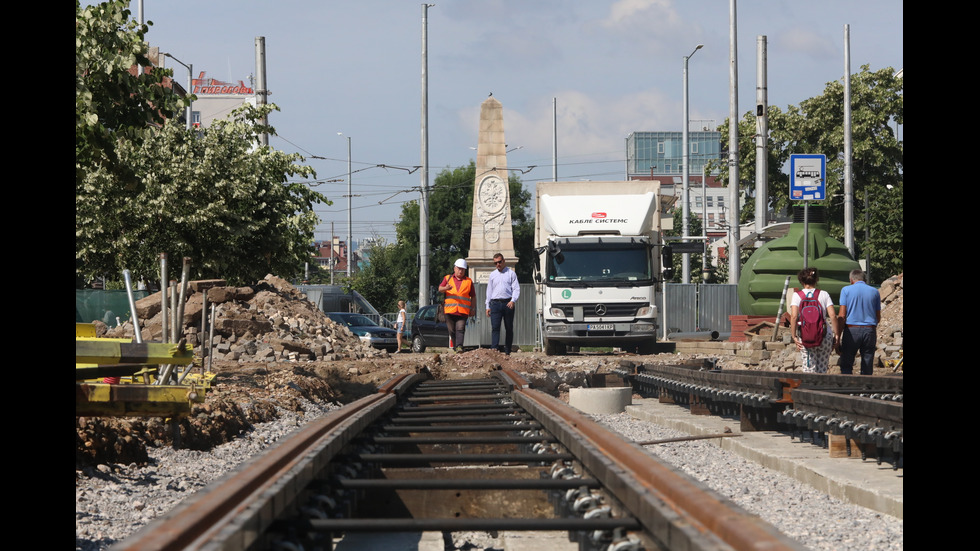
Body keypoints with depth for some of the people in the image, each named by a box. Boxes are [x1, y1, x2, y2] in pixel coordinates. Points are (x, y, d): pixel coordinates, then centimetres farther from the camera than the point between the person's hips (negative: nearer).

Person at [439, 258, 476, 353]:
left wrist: (472, 309, 8)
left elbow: (473, 296, 18)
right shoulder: (447, 278, 16)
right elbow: (440, 289, 1)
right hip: (450, 310, 1)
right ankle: (454, 347, 14)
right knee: (452, 330, 3)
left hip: (463, 310, -1)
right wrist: (445, 288, -22)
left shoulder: (468, 281, 16)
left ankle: (459, 346, -26)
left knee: (460, 329, -15)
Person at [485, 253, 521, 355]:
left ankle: (507, 351, 7)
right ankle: (495, 349, -21)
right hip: (495, 303, 2)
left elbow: (516, 289, 1)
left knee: (509, 328, 2)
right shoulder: (492, 275, 18)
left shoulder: (511, 273, 8)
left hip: (508, 303, -2)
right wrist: (488, 306, 11)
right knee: (495, 327, -12)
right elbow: (489, 291, 19)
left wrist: (513, 300, -16)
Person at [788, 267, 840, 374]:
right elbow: (833, 316, -3)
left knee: (809, 370, 3)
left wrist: (794, 336, -7)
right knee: (822, 371, 9)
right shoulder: (824, 295, 5)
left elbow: (794, 316, -11)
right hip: (825, 336, 1)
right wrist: (836, 335, 3)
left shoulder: (797, 296, 2)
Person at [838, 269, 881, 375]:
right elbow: (878, 317, 14)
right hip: (870, 330, 2)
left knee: (846, 366, 2)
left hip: (851, 330, -2)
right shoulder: (874, 292, 10)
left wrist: (838, 335, -3)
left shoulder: (846, 290, 2)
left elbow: (842, 315, -5)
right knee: (867, 369, 6)